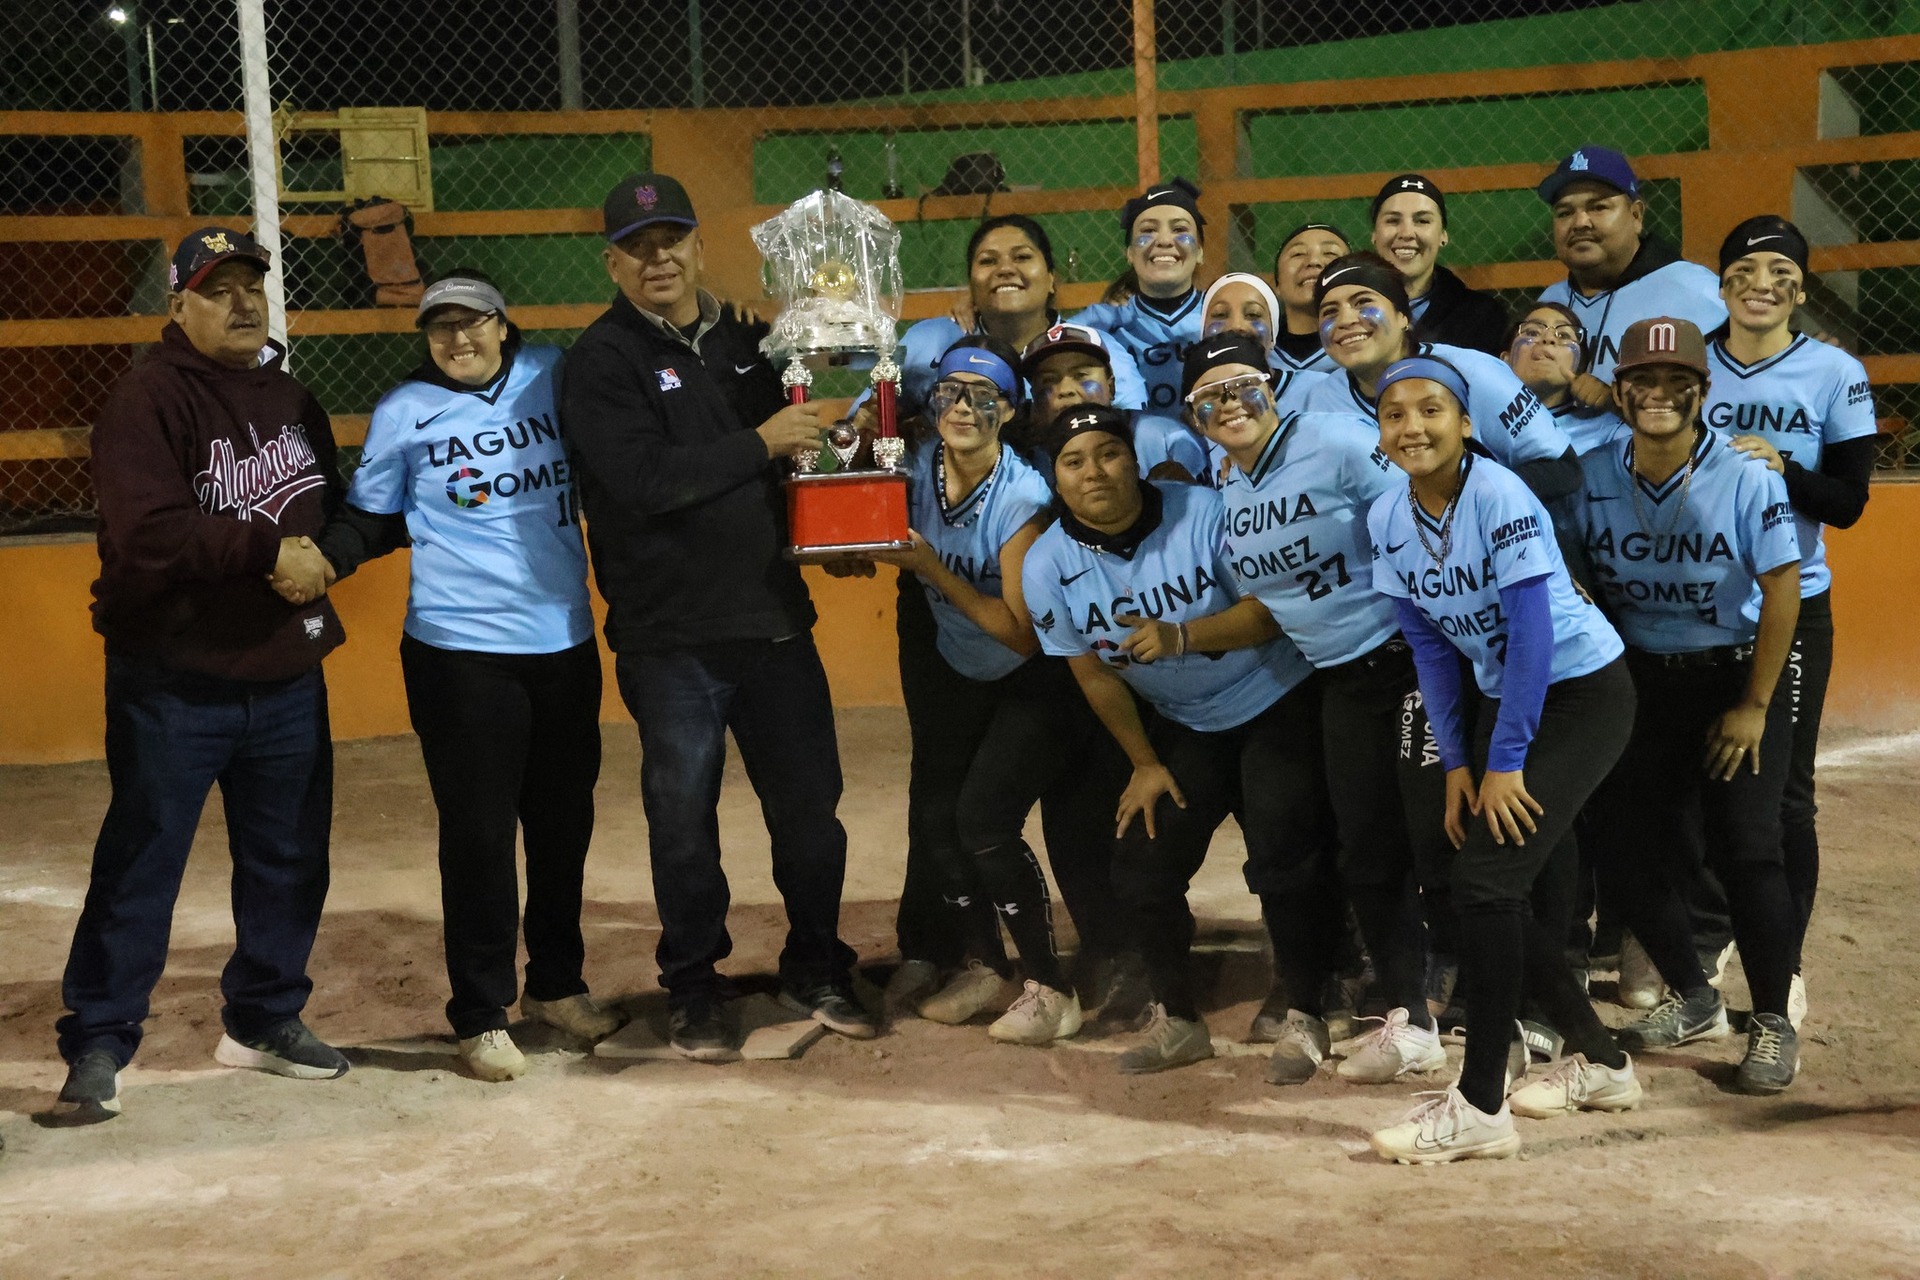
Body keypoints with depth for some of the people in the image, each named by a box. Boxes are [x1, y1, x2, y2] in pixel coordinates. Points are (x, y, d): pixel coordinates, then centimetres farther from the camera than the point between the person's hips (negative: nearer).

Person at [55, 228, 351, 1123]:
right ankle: (97, 1047, 8)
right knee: (138, 871, -2)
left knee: (289, 862, 13)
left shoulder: (289, 398, 13)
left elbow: (335, 506, 15)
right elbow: (151, 535, -24)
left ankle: (264, 1018, 29)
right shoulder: (149, 400, -12)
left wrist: (319, 561, -7)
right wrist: (269, 552, -20)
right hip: (173, 685, -7)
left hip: (288, 678, 7)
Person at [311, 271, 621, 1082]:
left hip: (563, 643, 3)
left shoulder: (553, 377, 5)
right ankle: (480, 1015, 12)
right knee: (477, 832, -1)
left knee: (564, 823, 14)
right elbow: (370, 520, 4)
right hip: (459, 651, -3)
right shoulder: (404, 412, -1)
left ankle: (557, 984, 32)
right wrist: (319, 559, -13)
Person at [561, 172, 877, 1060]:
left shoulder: (746, 344, 12)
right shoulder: (603, 362, -5)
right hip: (671, 634, -4)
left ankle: (815, 970, 27)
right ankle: (691, 991, 21)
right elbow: (642, 478, -19)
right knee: (684, 819, 6)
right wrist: (759, 445, -20)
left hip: (774, 617, 5)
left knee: (810, 805, 10)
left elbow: (798, 453, 21)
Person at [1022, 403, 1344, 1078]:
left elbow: (1272, 608, -21)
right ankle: (1178, 1019, 19)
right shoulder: (1048, 565, -13)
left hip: (1275, 700, -4)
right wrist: (1146, 764, 3)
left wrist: (1183, 635, -36)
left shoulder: (1204, 513, -23)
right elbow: (1095, 674, -2)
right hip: (1179, 723, 4)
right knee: (1140, 868, -3)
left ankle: (1304, 1016, 9)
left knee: (1284, 859, -11)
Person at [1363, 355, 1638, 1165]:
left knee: (1488, 879, -15)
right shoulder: (1387, 519, -3)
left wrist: (1505, 761, -20)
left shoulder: (1500, 498, -23)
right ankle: (1599, 1063, 29)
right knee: (1514, 897, 7)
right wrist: (1456, 761, 1)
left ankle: (1480, 1107, -7)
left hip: (1583, 695, -7)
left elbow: (1532, 634, -23)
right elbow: (1431, 644, 5)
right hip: (1505, 697, 7)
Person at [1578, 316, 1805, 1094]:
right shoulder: (1593, 477, -6)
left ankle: (1773, 1022, 7)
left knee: (1744, 848, -10)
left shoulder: (1747, 480, -15)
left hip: (1734, 678, -4)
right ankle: (1694, 1001, 27)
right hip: (1637, 684, 4)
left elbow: (1781, 590, -11)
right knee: (1633, 846, 4)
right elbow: (1586, 582, 3)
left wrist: (1754, 706, -10)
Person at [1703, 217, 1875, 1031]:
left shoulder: (1835, 374, -4)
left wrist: (1778, 466, -22)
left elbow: (1847, 502, -7)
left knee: (1783, 790, 0)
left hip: (1790, 605, -2)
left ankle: (1786, 967, 12)